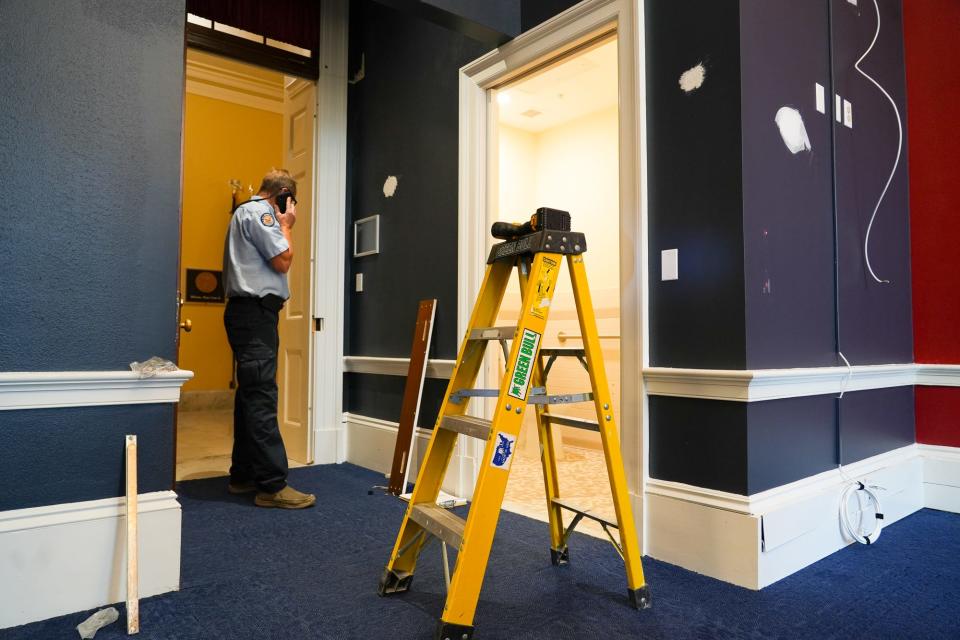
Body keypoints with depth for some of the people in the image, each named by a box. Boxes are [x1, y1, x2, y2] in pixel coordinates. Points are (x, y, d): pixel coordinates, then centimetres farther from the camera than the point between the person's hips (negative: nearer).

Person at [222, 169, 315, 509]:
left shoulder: (245, 212, 25)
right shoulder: (259, 212, -7)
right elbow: (283, 261, -12)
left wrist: (281, 225, 20)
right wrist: (286, 226, 1)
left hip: (248, 313, 11)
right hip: (255, 312, -11)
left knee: (251, 396, 13)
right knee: (261, 400, -13)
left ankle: (243, 475, 20)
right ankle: (273, 486, -12)